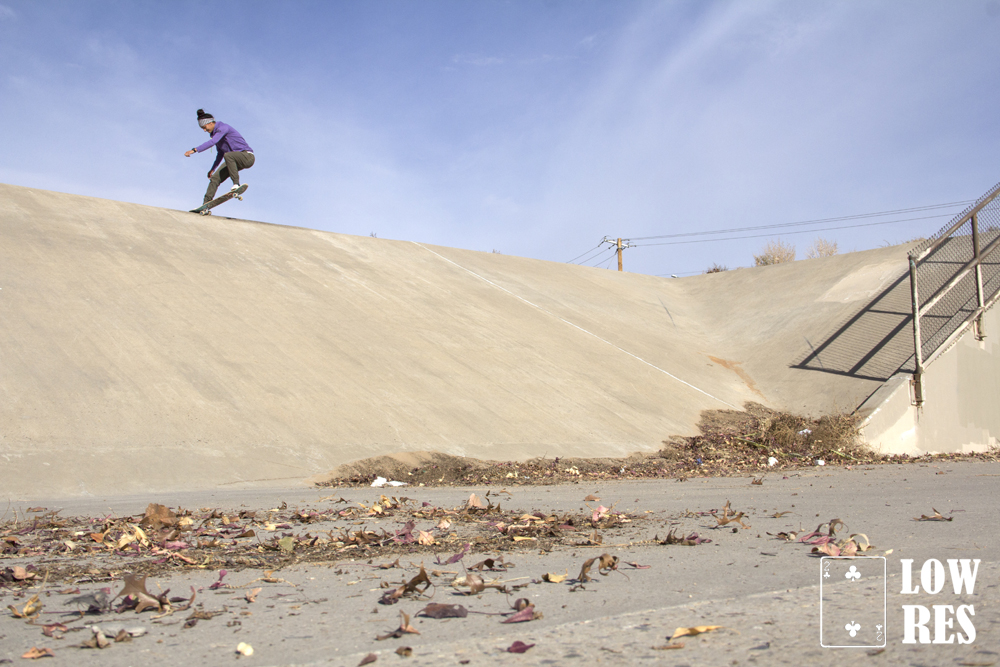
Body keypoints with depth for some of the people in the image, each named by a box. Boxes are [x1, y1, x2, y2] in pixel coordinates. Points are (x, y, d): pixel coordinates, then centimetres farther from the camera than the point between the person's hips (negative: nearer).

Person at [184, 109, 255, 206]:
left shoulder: (223, 127, -14)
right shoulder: (216, 133, 13)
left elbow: (212, 142, -29)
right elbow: (220, 153, 25)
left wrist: (195, 150, -34)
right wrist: (213, 169, 29)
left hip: (247, 156, -9)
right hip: (236, 161, 9)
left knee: (227, 155, -38)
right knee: (215, 178, 2)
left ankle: (236, 184, -33)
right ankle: (206, 204, 2)